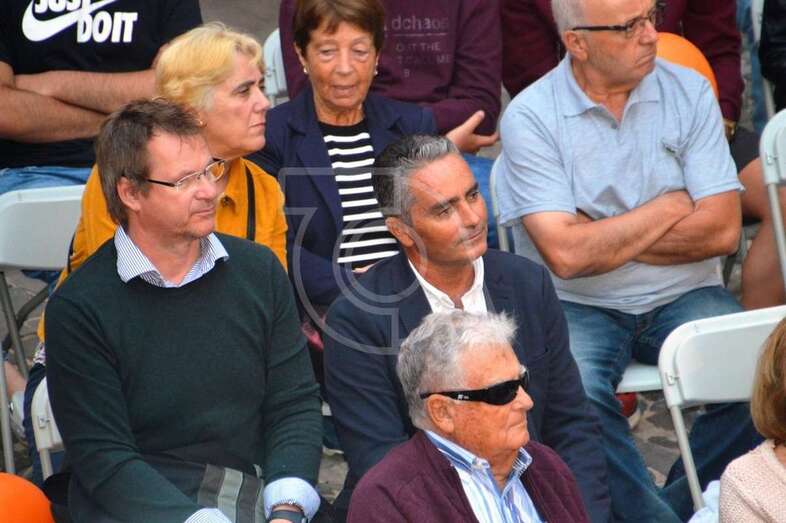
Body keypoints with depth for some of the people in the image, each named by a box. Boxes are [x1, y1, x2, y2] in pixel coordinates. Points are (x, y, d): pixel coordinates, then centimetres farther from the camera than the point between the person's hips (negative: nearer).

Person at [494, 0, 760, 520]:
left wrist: (602, 237, -9)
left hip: (683, 295, 3)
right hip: (579, 305, -2)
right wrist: (671, 207, -6)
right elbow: (567, 255, -17)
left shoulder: (688, 92, 2)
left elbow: (723, 230, -6)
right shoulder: (531, 116, -7)